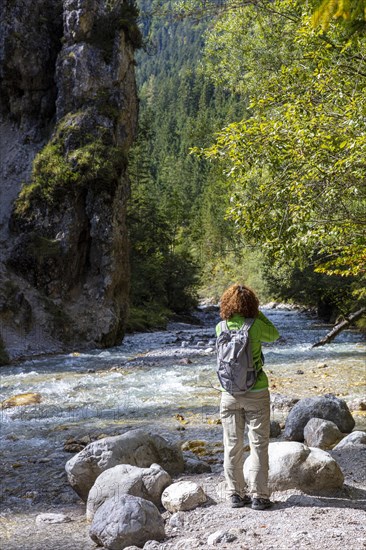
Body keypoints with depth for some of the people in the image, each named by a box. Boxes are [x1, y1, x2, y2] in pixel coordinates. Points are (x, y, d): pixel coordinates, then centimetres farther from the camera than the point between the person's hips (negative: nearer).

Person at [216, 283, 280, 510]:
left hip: (229, 395, 3)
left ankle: (236, 494, 18)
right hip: (256, 393, -3)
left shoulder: (221, 328, -4)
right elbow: (274, 336, 8)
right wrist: (258, 314, 6)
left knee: (233, 446, 11)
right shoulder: (255, 326, -13)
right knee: (259, 445, 6)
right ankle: (259, 495, 8)